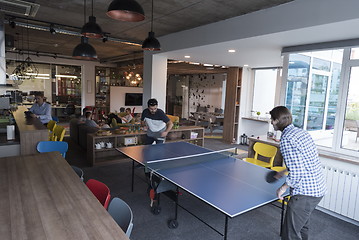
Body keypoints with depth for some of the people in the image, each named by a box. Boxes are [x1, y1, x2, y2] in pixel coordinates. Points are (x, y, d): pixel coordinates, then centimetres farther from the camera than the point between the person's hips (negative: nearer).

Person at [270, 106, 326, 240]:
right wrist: (285, 171, 25)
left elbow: (297, 172, -24)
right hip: (319, 188, 10)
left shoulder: (286, 140, -20)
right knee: (303, 226, 28)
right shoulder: (302, 132, 9)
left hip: (305, 193, -10)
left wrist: (284, 187, -9)